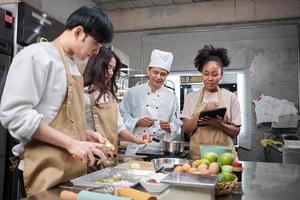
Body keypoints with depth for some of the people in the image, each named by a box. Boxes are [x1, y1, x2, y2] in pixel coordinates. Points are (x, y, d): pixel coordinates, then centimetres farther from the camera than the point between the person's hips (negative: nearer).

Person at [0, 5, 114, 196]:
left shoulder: (71, 64, 14)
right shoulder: (37, 55, -11)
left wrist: (85, 134, 5)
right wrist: (71, 143, -21)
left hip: (74, 165, 8)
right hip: (48, 169, -8)